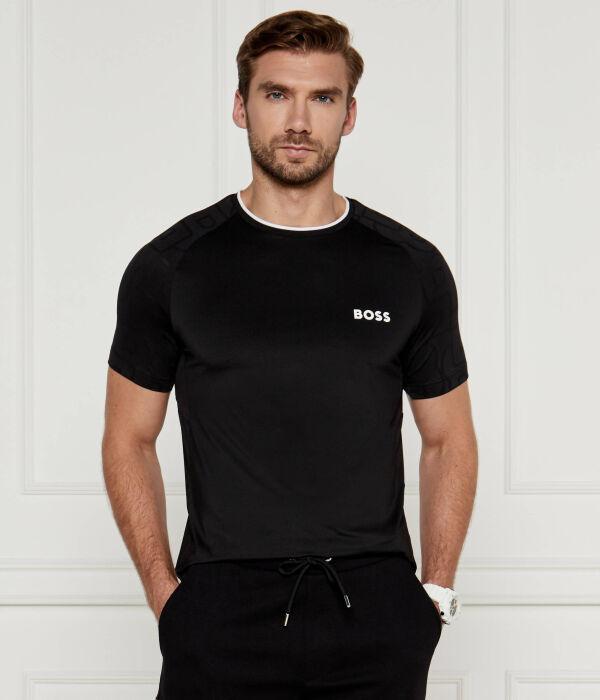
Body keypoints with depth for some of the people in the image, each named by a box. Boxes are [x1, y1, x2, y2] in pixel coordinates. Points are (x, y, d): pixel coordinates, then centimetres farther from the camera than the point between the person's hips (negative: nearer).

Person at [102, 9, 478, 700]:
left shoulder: (412, 267, 5)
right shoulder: (169, 266, 2)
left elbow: (448, 441, 11)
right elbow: (129, 441, 7)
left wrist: (434, 594, 3)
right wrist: (165, 594, -2)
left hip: (375, 613, 1)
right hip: (221, 616, -1)